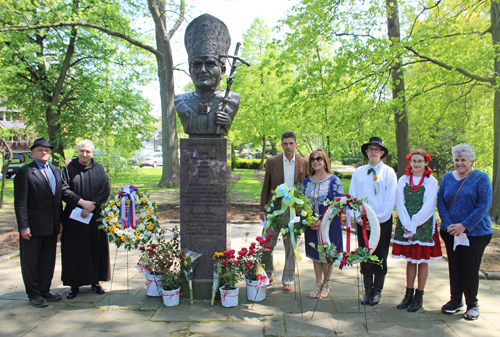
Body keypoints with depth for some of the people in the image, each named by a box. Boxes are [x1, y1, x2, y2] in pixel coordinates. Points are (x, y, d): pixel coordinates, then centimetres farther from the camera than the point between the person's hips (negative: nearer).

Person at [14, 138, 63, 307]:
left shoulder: (56, 171, 12)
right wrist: (23, 226, -14)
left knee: (48, 259, 14)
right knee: (31, 261, 8)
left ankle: (45, 290, 28)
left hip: (51, 226, 6)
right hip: (33, 226, -6)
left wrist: (60, 221, 11)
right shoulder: (24, 172, -7)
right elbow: (20, 202, -10)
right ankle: (34, 294, 21)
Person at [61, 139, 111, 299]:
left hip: (95, 216, 1)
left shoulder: (99, 169, 5)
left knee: (96, 248, 5)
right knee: (75, 250, 2)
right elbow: (64, 190, -6)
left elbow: (105, 190, -2)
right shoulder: (69, 169, 2)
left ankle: (95, 281, 16)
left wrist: (91, 206, -13)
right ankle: (75, 284, 11)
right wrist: (81, 202, -17)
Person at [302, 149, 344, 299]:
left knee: (327, 254, 6)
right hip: (312, 225, 4)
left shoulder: (333, 180, -7)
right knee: (315, 255, 11)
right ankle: (318, 284, 25)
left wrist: (323, 221, -17)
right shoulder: (307, 181, 6)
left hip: (329, 225, -4)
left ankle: (326, 285, 24)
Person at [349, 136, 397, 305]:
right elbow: (352, 197, 5)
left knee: (380, 256, 5)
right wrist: (359, 218, -5)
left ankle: (377, 290, 20)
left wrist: (377, 219, -10)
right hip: (363, 221, 2)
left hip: (383, 221, -1)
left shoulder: (389, 172, 1)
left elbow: (390, 200, -4)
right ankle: (367, 290, 18)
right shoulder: (358, 172, 6)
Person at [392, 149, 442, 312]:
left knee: (423, 261, 4)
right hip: (405, 226, 2)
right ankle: (409, 294, 18)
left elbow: (428, 206, -8)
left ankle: (419, 296, 13)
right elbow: (400, 204, 1)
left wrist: (413, 224, -13)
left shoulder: (431, 181, -1)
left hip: (424, 225, -2)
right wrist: (406, 224, -10)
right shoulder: (403, 180, 6)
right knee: (410, 260, 9)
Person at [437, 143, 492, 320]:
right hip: (450, 232, 4)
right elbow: (440, 201, 4)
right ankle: (456, 301, 24)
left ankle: (472, 304, 19)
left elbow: (484, 205, -12)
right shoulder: (447, 177, 7)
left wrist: (464, 225, -17)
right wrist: (448, 224, -10)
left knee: (470, 268, 1)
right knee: (454, 267, 9)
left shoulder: (481, 178, -5)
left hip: (475, 232, -3)